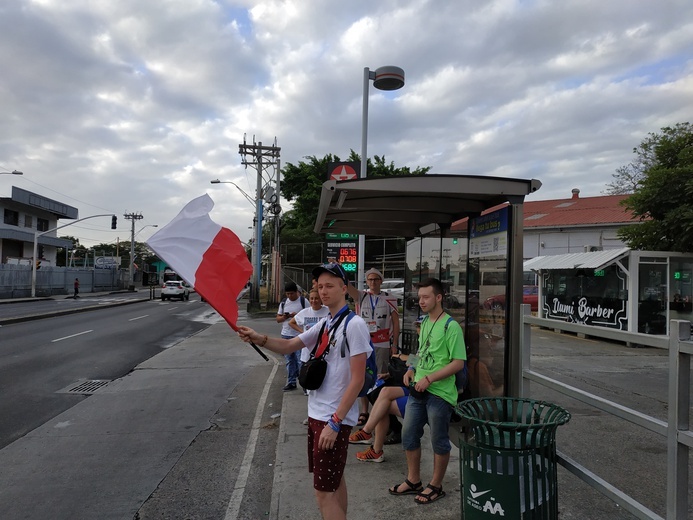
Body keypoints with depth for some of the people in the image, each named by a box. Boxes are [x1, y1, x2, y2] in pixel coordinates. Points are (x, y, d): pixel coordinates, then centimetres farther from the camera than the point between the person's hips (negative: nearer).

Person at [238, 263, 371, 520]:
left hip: (335, 419, -9)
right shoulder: (324, 324, 9)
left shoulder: (354, 325, -18)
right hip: (316, 413, 9)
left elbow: (358, 380, -20)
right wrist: (259, 339, -9)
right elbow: (289, 346, 10)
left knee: (323, 492, -2)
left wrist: (335, 422, -21)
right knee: (334, 480, 21)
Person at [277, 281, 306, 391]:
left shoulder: (303, 301, -4)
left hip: (300, 335, -5)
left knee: (300, 360, -6)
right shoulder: (283, 302, 11)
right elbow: (278, 319, 14)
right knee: (289, 360, 11)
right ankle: (291, 382, 18)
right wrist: (284, 317, -7)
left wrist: (298, 316, -20)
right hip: (286, 335, 5)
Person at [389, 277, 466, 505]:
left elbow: (458, 363, -18)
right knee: (409, 435, 15)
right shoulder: (424, 323, 10)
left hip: (439, 393, -8)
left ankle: (436, 486, 27)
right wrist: (412, 369, 4)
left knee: (439, 442, 9)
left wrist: (429, 379, -21)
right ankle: (413, 481, 33)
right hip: (418, 390, 8)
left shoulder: (451, 326, -15)